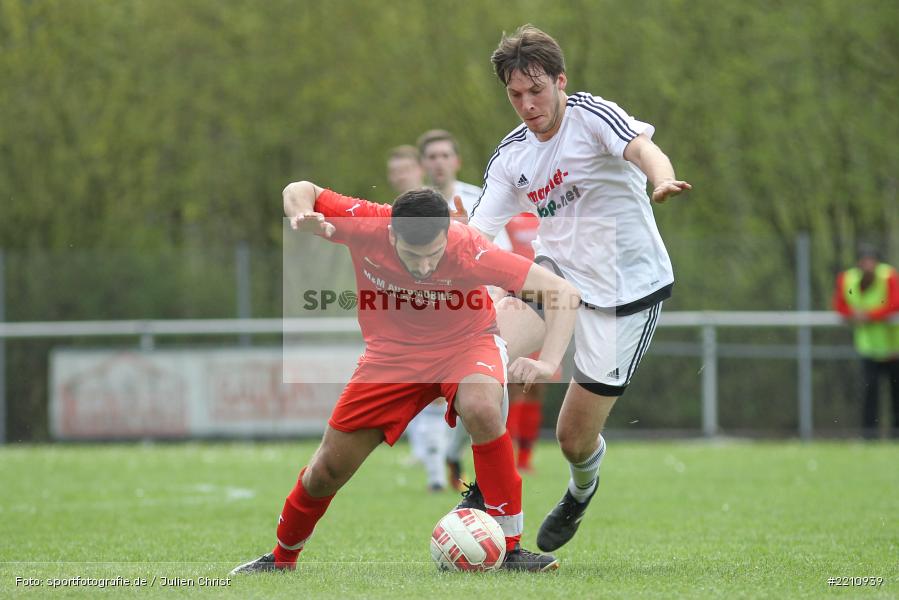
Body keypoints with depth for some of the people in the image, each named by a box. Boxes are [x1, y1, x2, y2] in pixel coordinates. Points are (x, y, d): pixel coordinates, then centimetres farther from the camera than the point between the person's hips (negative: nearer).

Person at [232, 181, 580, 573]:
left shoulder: (468, 250, -32)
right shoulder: (366, 225, -26)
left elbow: (563, 293, -31)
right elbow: (299, 190, -6)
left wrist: (547, 362, -44)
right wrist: (303, 217, -30)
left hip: (464, 344, -2)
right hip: (392, 350, 2)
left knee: (481, 408, -36)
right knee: (328, 468, 4)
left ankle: (510, 550, -25)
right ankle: (282, 558, 34)